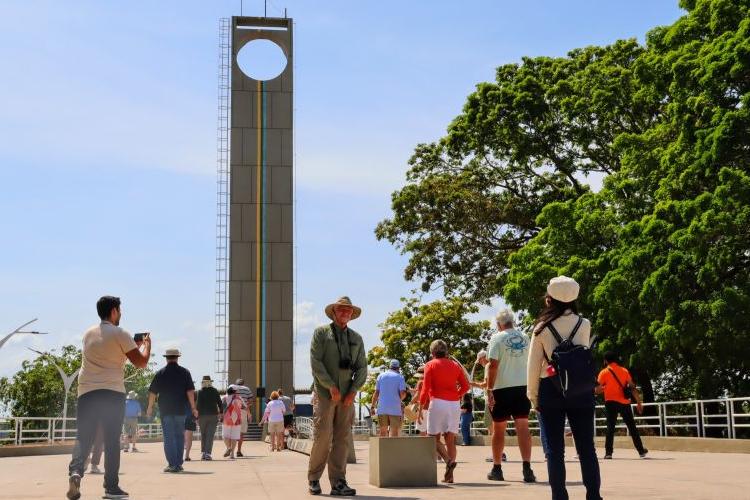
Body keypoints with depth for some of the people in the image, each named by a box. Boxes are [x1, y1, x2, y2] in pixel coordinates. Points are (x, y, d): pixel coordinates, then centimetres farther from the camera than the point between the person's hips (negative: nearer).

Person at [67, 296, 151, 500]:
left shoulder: (89, 334, 14)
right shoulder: (120, 334, -3)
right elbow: (141, 362, -4)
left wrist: (134, 344, 32)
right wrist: (146, 345, 15)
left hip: (86, 392, 4)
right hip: (113, 393, -4)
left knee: (83, 437, 4)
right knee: (112, 440, 1)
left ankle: (75, 471, -20)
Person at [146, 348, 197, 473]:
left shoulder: (160, 374, 0)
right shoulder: (185, 372, 1)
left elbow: (152, 392, 3)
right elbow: (190, 391, -4)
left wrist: (150, 407, 15)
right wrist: (193, 408, 0)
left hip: (165, 410, -1)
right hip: (181, 410, 1)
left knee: (168, 437, 1)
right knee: (179, 436, 11)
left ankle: (172, 464, -6)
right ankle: (179, 464, 11)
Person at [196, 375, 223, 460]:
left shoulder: (200, 392, -4)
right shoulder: (215, 391, 2)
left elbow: (198, 404, -7)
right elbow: (219, 403, 4)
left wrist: (197, 417, -4)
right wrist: (220, 413, 16)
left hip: (203, 415, -1)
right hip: (213, 415, 1)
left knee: (203, 435, 13)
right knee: (210, 435, 0)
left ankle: (203, 452, 10)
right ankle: (208, 453, -8)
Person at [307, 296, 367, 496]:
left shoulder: (356, 338, 15)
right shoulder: (321, 333, 3)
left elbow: (362, 368, 10)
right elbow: (315, 362, -6)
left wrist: (353, 391, -6)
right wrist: (331, 387, -13)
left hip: (347, 396, 4)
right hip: (325, 394, -4)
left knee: (342, 438, -1)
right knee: (323, 437, -8)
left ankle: (338, 483, 0)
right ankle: (313, 479, 6)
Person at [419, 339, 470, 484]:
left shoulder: (430, 365, 2)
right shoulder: (455, 365, 14)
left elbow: (426, 387, -5)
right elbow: (466, 386, 7)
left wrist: (422, 403, 9)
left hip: (437, 403, -4)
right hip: (454, 404, 4)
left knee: (434, 438, 1)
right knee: (450, 439, 6)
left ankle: (449, 461, -24)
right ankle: (449, 475, 0)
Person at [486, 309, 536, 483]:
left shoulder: (497, 338, -7)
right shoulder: (525, 338, 9)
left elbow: (493, 365, -13)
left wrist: (489, 390, -12)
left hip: (502, 388, -3)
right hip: (523, 386, 4)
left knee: (498, 429, 7)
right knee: (523, 426, 0)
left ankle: (497, 469, 14)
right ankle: (527, 469, -9)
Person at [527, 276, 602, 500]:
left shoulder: (542, 328, -3)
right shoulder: (584, 325, 1)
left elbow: (534, 366, -1)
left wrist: (532, 395, 9)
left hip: (551, 390, -1)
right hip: (581, 389, 1)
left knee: (555, 449, 3)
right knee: (586, 447, 6)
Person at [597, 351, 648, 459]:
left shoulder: (604, 373, -1)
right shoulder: (624, 371, 8)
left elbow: (598, 390, -6)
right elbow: (632, 388, 3)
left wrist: (605, 387, 17)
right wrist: (639, 403, 6)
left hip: (611, 402, -2)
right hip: (624, 402, 2)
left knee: (610, 427, 0)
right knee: (632, 427, 11)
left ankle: (608, 452, -7)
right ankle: (641, 451, 16)